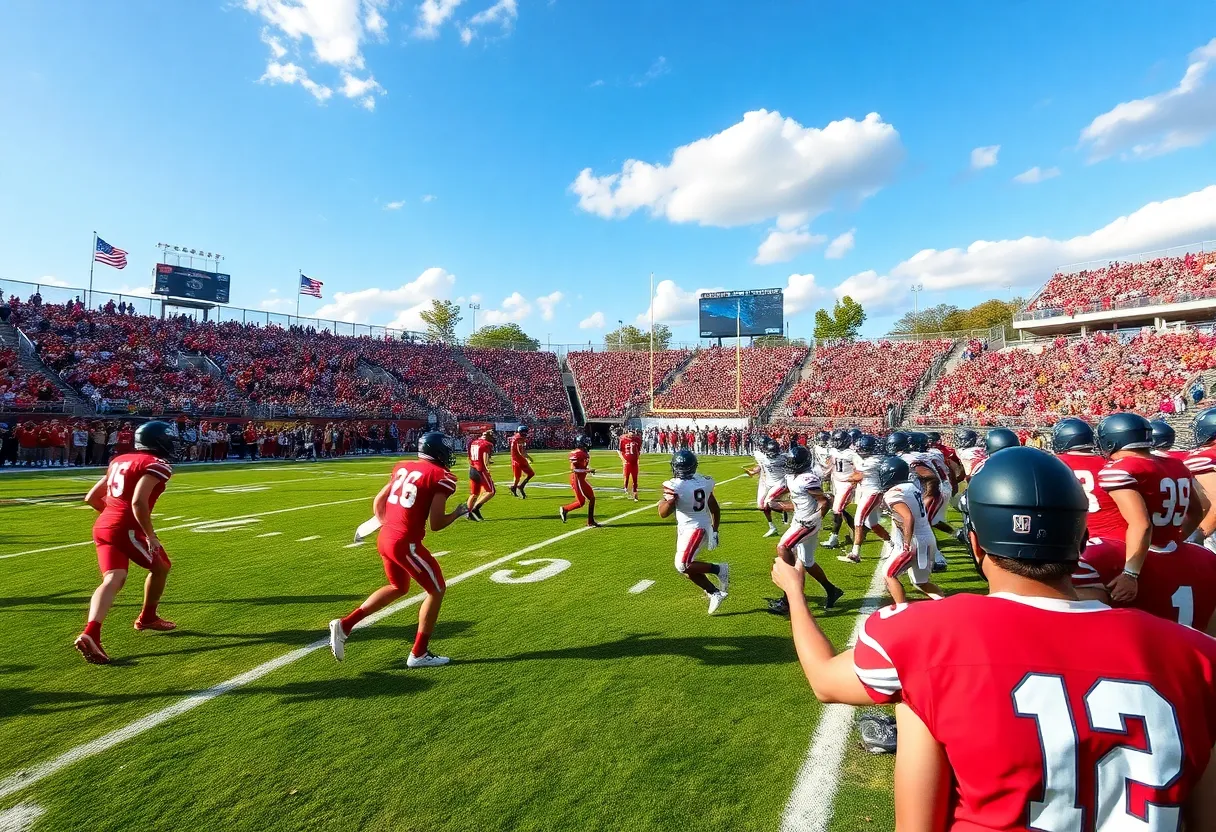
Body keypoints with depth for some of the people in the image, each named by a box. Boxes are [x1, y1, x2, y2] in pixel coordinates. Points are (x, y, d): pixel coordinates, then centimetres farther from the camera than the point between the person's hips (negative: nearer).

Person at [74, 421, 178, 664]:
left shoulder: (119, 461, 18)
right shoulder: (156, 465, -9)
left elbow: (91, 497, 21)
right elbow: (138, 503, -21)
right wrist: (151, 536, -14)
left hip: (103, 526, 8)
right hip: (126, 528, -8)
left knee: (113, 579, -3)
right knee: (161, 567, 15)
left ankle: (90, 633, -24)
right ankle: (147, 617, 30)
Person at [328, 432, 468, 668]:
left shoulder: (402, 467, 12)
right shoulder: (441, 477, -10)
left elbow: (378, 502, 16)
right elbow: (436, 524, -14)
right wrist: (458, 513, 4)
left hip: (385, 538, 8)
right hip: (405, 543, -8)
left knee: (398, 587, 29)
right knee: (436, 590, 12)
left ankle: (344, 625, 25)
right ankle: (419, 654, 19)